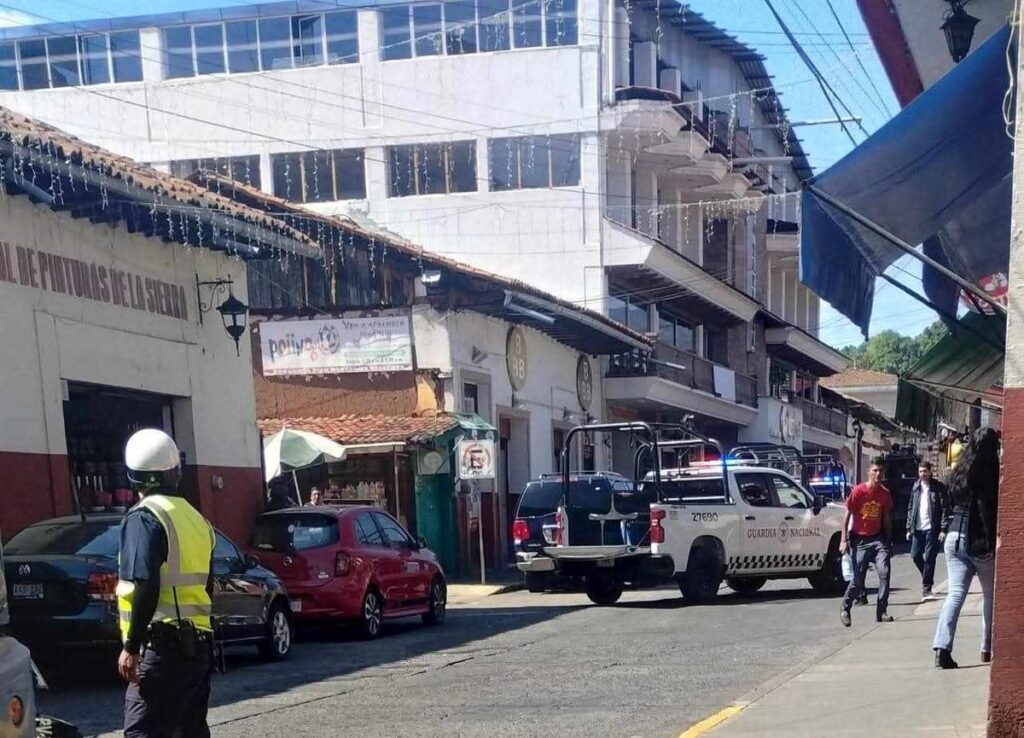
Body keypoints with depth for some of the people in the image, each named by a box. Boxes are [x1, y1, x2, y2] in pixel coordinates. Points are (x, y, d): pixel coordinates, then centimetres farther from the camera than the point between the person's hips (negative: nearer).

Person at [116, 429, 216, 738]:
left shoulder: (144, 517, -9)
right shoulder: (195, 518, 16)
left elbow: (146, 587, -19)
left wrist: (131, 646, -17)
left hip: (162, 643, -8)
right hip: (199, 641, 8)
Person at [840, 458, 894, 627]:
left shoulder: (885, 493, 3)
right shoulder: (858, 491, -9)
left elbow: (886, 518, 13)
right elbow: (847, 515, -6)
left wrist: (889, 541, 13)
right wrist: (844, 540, -10)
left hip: (878, 538, 3)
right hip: (859, 540, -3)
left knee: (884, 572, -14)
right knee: (858, 579, -2)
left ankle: (881, 612, -6)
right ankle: (845, 609, 21)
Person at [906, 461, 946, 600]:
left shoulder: (938, 487, -4)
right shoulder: (916, 487, 11)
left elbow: (945, 509, -7)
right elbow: (911, 508, 15)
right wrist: (909, 528, 10)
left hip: (932, 528, -5)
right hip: (918, 528, 5)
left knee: (929, 558, -4)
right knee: (915, 555, 6)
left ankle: (926, 588, 2)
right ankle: (927, 578, 30)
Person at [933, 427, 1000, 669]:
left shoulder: (958, 472, 8)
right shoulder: (990, 474, -10)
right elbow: (989, 510, -15)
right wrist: (992, 543, -13)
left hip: (954, 538, 5)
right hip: (979, 542, -5)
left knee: (955, 593, 0)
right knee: (990, 594, 13)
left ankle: (942, 647, -16)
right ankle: (988, 648, 17)